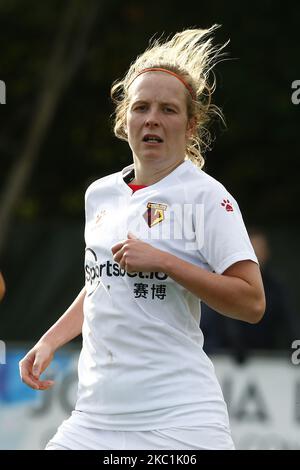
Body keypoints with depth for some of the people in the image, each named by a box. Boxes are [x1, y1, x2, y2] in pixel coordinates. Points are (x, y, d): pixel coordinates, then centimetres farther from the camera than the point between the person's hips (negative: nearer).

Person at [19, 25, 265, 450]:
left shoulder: (206, 196, -5)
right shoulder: (100, 195, 13)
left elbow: (252, 303, -12)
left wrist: (163, 261, -17)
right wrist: (49, 342, 16)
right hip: (96, 411, 5)